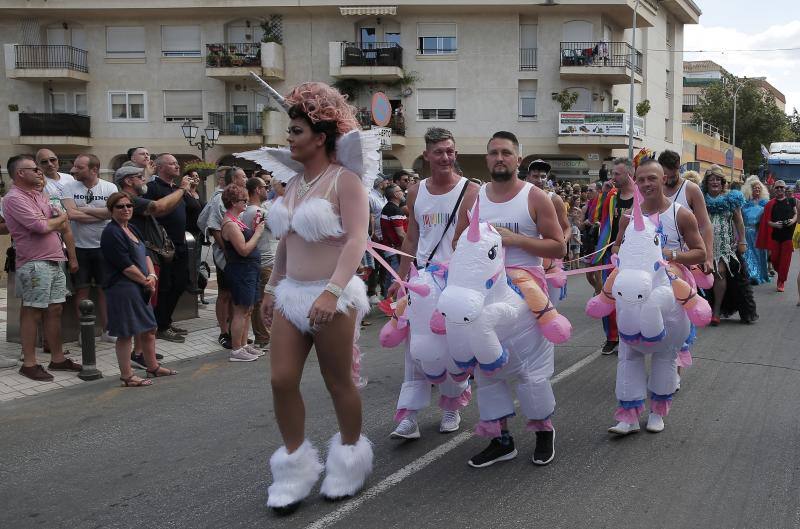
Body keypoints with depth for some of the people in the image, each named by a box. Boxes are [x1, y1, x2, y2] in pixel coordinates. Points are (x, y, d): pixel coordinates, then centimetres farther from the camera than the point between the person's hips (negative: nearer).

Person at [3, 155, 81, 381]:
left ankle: (57, 359, 18)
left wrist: (47, 223, -7)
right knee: (32, 312, -3)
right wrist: (60, 218, 0)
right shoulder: (14, 198, -10)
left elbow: (63, 226, 13)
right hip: (34, 264, -8)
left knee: (54, 310, 10)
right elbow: (42, 227, -19)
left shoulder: (39, 196, 18)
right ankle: (29, 364, 4)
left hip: (54, 261, 8)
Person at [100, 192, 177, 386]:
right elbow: (126, 266, -19)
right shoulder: (111, 233, -14)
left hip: (140, 288, 10)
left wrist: (152, 276, -5)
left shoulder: (132, 228, 15)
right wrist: (146, 281, -10)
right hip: (122, 288, -10)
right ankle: (127, 376, 6)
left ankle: (153, 367, 32)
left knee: (149, 329, 18)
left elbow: (145, 254, 12)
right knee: (126, 333, -2)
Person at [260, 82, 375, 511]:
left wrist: (332, 292, -30)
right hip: (291, 294, 7)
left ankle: (350, 460, 26)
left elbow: (356, 241, -20)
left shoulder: (344, 180, -10)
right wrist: (272, 289, 19)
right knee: (282, 380, 1)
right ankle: (295, 466, 17)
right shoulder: (293, 185, 13)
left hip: (333, 296, -7)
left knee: (338, 383, 5)